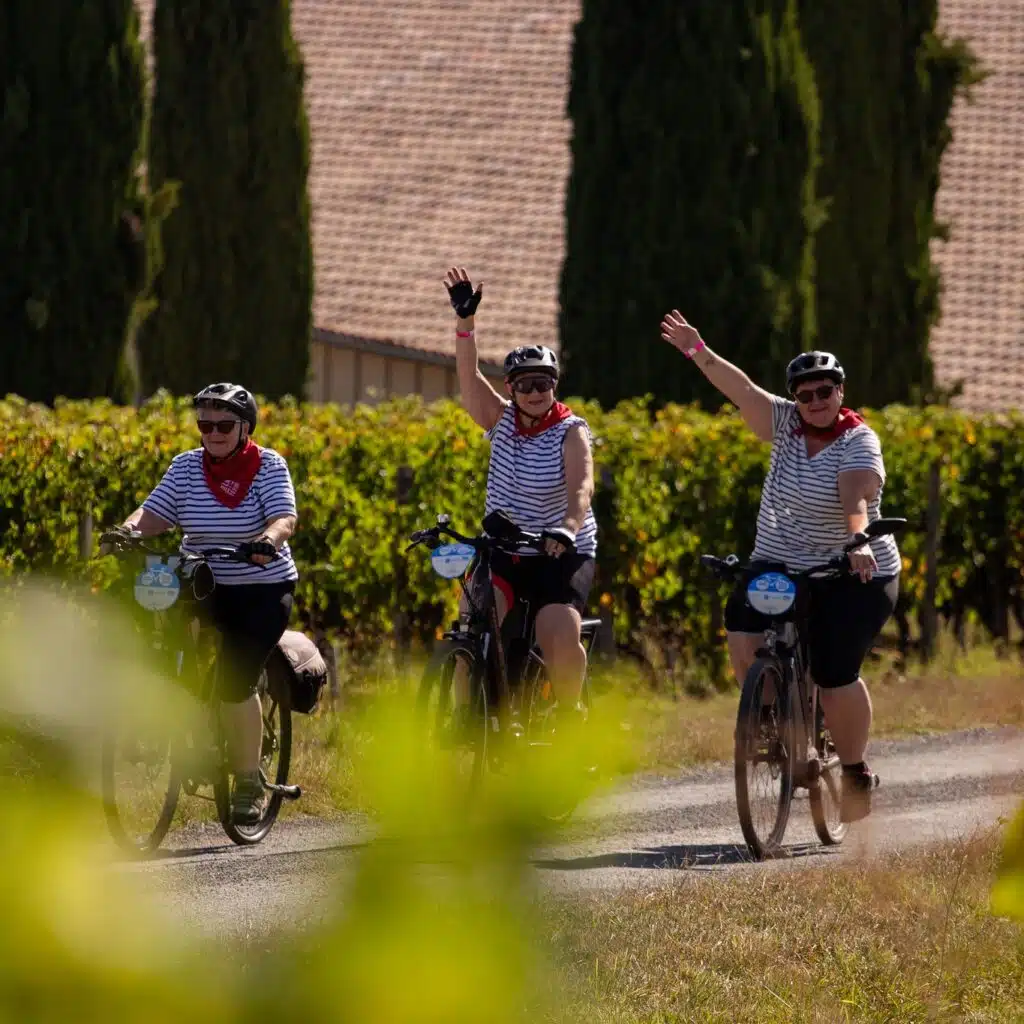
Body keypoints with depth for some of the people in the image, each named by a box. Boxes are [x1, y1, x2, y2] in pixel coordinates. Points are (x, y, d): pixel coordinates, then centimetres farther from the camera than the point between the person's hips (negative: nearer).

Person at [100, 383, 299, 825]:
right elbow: (154, 512, -7)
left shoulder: (268, 466, -7)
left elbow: (285, 517, -20)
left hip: (261, 590, -4)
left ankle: (249, 783, 0)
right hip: (201, 585, 4)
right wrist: (128, 530, -29)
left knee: (235, 681, -16)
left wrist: (268, 540, -43)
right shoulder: (188, 466, 2)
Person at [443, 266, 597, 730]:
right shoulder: (501, 420, 1)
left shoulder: (571, 431, -11)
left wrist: (568, 528, -47)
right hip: (503, 551, 3)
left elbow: (581, 487, -26)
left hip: (562, 553, -3)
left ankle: (569, 714, -2)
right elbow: (469, 376, -12)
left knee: (560, 633, -26)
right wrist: (465, 319, -26)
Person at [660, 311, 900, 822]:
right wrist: (698, 353, -21)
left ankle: (855, 771, 7)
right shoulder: (787, 425, 4)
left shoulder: (858, 443, -11)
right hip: (778, 567, 5)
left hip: (852, 577, -5)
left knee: (835, 673, -13)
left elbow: (856, 494, -29)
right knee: (743, 636, -18)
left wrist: (859, 539, -47)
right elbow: (742, 390, -7)